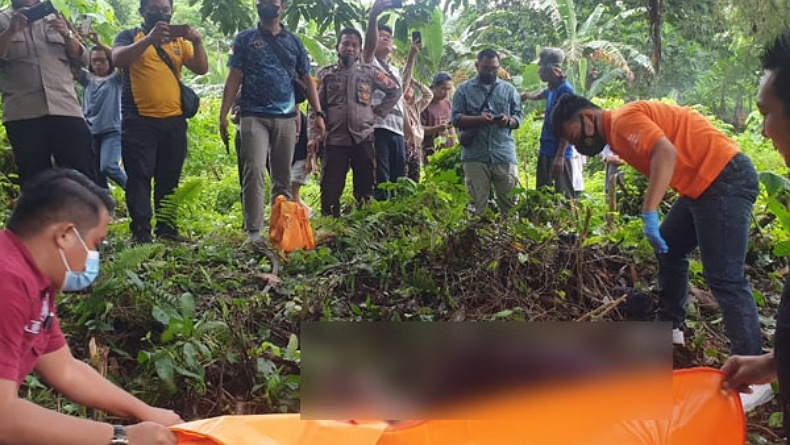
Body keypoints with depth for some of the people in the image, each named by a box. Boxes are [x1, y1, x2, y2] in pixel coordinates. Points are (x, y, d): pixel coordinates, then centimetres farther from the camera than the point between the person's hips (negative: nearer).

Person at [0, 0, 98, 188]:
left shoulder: (55, 20, 21)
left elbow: (82, 59, 14)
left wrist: (67, 35, -3)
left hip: (66, 109, 1)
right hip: (22, 115, -1)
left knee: (85, 176, -5)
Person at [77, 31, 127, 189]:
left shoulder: (116, 79, 4)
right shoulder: (87, 79, 14)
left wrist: (98, 43, -21)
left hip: (112, 131, -4)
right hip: (90, 132, 5)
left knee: (108, 166, -21)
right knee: (95, 174, 4)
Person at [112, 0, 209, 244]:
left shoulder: (179, 40, 16)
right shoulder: (130, 36, 6)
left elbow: (201, 69, 6)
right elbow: (117, 59, -14)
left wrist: (197, 42, -12)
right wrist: (150, 38, -25)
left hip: (174, 121, 4)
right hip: (139, 121, -4)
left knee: (169, 179, 8)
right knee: (139, 176, -7)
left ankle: (167, 229, 16)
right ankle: (140, 231, -7)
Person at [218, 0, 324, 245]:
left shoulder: (293, 41, 15)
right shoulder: (245, 39, 9)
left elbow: (307, 80, 13)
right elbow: (234, 77, 3)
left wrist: (318, 113, 3)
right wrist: (223, 114, -7)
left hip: (286, 117, 3)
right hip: (254, 116, -3)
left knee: (283, 177, 5)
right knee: (254, 171, -15)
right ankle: (253, 232, -15)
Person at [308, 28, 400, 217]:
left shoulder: (369, 72, 11)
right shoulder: (326, 74, 10)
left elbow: (395, 91, 17)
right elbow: (316, 109, 6)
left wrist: (377, 111, 7)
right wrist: (312, 138, -6)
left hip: (363, 138, 1)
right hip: (335, 139, 0)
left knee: (365, 188, 3)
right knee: (330, 189, -2)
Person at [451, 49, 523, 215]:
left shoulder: (509, 89, 15)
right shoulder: (464, 89, 9)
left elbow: (519, 116, 12)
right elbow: (456, 118, 1)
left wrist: (508, 120, -11)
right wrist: (478, 119, -16)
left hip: (504, 155, 1)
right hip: (475, 155, -1)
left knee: (511, 202, 0)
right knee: (477, 204, 1)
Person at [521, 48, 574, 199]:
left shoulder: (565, 90, -13)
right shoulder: (551, 90, 12)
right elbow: (539, 94, 38)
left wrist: (560, 155, -21)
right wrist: (525, 95, 45)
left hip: (558, 153, -9)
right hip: (546, 152, 9)